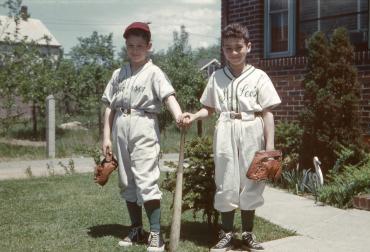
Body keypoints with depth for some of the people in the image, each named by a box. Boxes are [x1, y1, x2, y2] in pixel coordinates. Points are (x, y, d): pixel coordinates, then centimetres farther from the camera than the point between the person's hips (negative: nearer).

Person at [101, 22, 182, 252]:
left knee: (146, 180, -11)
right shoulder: (118, 75, 14)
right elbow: (110, 106, 15)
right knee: (127, 182, 10)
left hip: (144, 128, -6)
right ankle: (137, 231, 22)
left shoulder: (154, 73, -1)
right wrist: (107, 136, 10)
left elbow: (169, 96, -17)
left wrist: (179, 116, -36)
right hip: (121, 129, 6)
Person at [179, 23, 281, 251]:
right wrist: (193, 116, -6)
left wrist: (270, 144, -6)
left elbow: (267, 112, -1)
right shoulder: (217, 77, 9)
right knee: (226, 183, 4)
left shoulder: (258, 77, 1)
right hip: (225, 132, 2)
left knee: (250, 183, 6)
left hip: (251, 132, -1)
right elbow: (210, 108, 14)